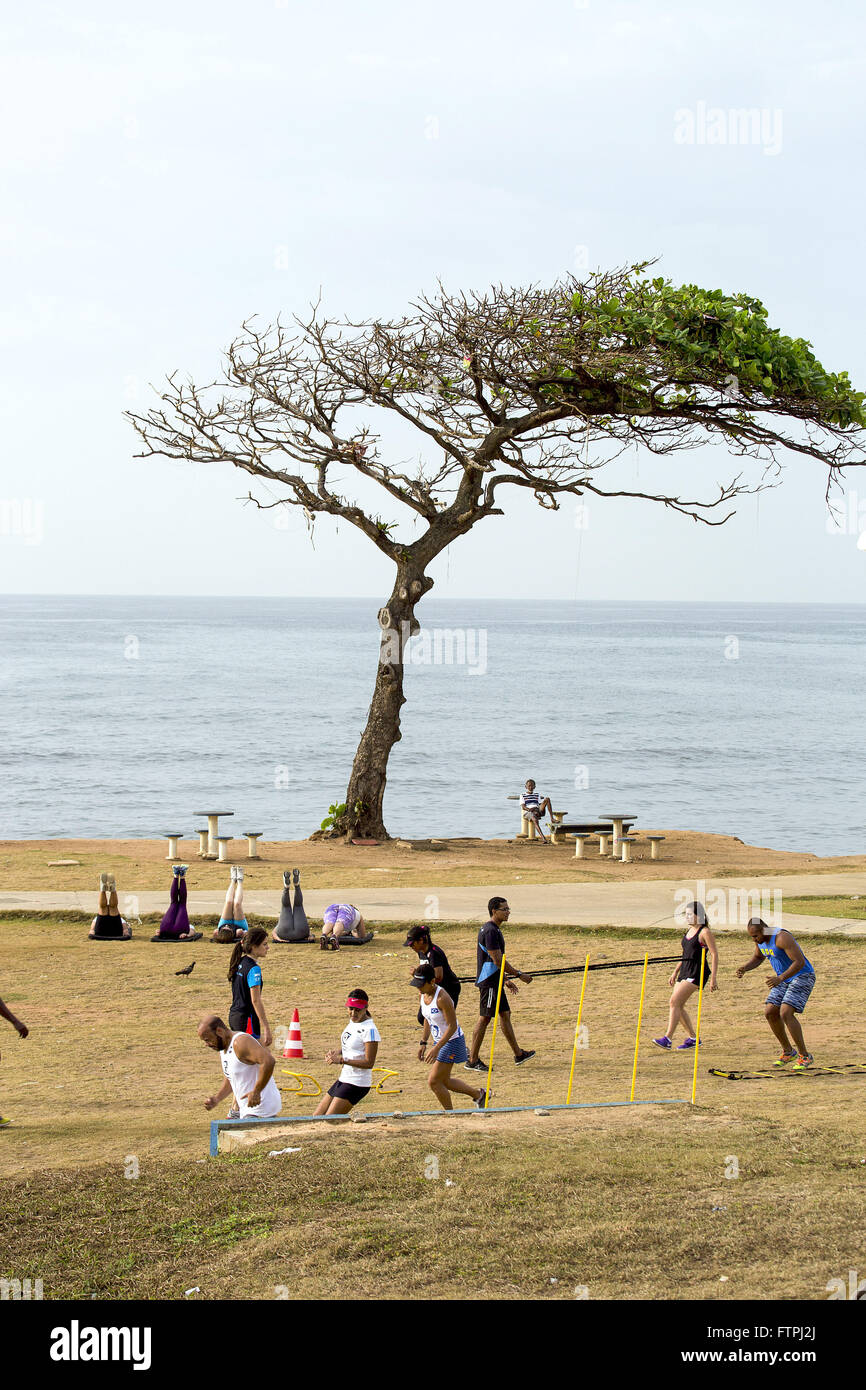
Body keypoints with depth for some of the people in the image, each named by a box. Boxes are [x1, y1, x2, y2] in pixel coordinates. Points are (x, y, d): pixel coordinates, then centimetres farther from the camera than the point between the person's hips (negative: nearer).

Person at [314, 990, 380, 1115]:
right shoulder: (352, 1022, 9)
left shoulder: (369, 1030, -19)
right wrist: (335, 1053, 2)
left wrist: (341, 1060, -23)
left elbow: (369, 1063, -21)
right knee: (316, 1117, 12)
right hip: (343, 1080, 10)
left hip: (357, 1084, -10)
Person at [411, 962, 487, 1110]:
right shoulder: (424, 993, -1)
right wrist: (423, 1043, 11)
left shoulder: (442, 998, -27)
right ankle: (478, 1094, 35)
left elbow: (452, 1026, -26)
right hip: (439, 1041, 9)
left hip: (452, 1041, -9)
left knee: (433, 1082, -8)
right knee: (443, 1081, 17)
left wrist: (436, 1048, -28)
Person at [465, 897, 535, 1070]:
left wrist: (506, 979, 23)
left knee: (505, 1014, 15)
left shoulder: (494, 929, 14)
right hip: (489, 982, -10)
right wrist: (519, 975, -14)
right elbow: (498, 961, -21)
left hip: (495, 981, 10)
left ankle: (518, 1054, 23)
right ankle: (472, 1061, -1)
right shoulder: (490, 931, -19)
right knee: (485, 1018, -6)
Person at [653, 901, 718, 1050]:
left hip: (697, 973, -9)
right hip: (685, 970, 9)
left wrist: (713, 978, -17)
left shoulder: (704, 932, -9)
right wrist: (675, 972, 22)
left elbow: (714, 955, -11)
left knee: (674, 1001, -17)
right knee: (678, 1006, 6)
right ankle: (692, 1038, 19)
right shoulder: (689, 931, 16)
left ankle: (667, 1039, -18)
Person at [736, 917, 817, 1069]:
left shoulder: (781, 938, -28)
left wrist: (780, 978, -39)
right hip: (785, 978, 9)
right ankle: (788, 1052, 18)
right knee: (770, 1013, 2)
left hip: (802, 976, -9)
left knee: (785, 1013, -21)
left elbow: (799, 962, -31)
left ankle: (805, 1056, -11)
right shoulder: (760, 939, 0)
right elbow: (758, 958, 20)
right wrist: (744, 968, 0)